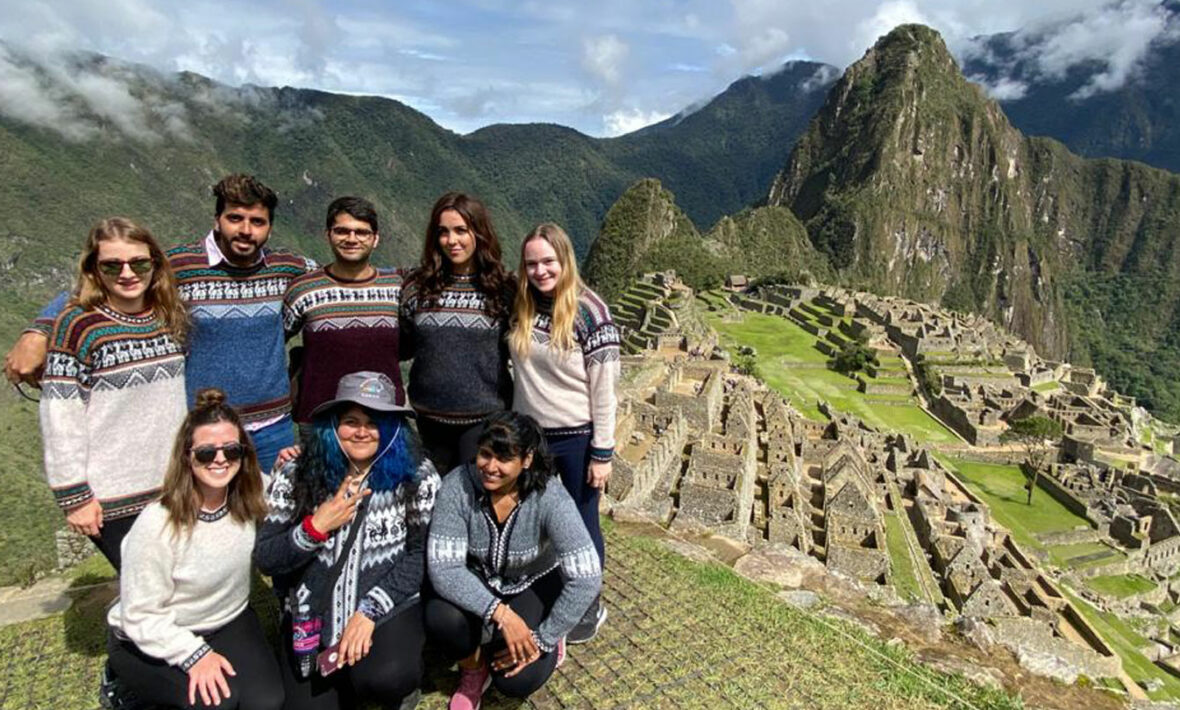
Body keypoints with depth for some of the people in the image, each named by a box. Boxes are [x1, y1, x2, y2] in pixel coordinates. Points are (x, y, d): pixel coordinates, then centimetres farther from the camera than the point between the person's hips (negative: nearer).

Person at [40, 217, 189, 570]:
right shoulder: (78, 325, -10)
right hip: (113, 500, -4)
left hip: (172, 488, 5)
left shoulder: (169, 317, 5)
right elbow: (59, 418, -11)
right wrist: (74, 497, -11)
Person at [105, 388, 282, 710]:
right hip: (152, 641, -3)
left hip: (228, 622, 3)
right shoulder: (157, 525, -26)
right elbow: (140, 617, -19)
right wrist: (193, 654, -26)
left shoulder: (249, 499, -12)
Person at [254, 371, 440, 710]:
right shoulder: (296, 476, -3)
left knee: (386, 678, -28)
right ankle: (348, 677, 23)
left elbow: (421, 554, -7)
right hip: (312, 613, 2)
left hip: (390, 607, -2)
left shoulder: (416, 475, -7)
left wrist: (370, 612, -15)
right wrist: (316, 527, -17)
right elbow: (265, 560, -1)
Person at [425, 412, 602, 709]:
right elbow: (442, 567, -27)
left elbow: (586, 578, -29)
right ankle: (474, 670, 5)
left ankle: (550, 640, 15)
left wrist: (543, 639, -24)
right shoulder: (457, 486, -26)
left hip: (535, 584, -2)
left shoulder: (550, 499, -30)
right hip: (478, 582, 2)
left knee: (517, 680, -20)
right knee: (440, 617, -29)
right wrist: (501, 613, -36)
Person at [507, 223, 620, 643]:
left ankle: (590, 607, 35)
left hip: (576, 438, -4)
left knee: (580, 523, 12)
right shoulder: (521, 308, 0)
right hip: (529, 435, 5)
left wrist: (602, 452, -12)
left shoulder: (589, 311, -14)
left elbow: (604, 387, -13)